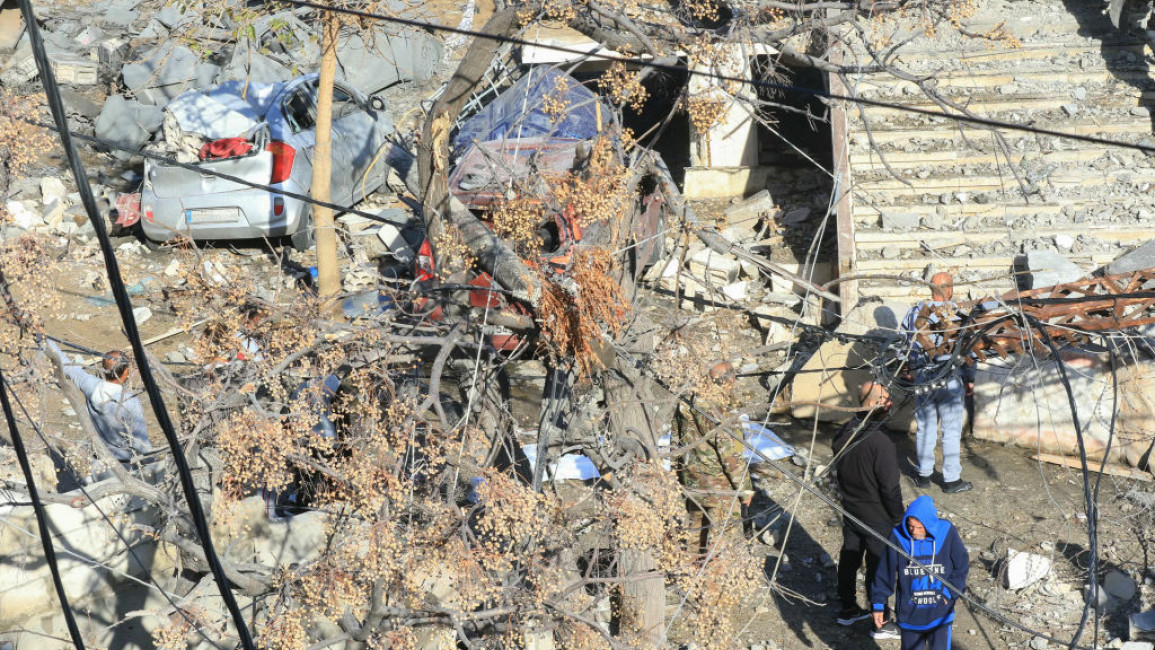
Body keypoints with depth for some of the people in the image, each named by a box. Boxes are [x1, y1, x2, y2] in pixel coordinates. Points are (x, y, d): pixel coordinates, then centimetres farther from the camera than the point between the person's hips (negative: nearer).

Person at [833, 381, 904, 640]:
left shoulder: (843, 434, -5)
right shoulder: (879, 443, -29)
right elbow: (890, 488, -22)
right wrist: (898, 518, -8)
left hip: (850, 512, 7)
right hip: (877, 519, -7)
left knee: (848, 560, 20)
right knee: (878, 570, 7)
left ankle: (848, 609, 38)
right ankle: (880, 624, 20)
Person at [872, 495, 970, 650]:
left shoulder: (947, 533, -10)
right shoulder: (898, 536, -11)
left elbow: (962, 567, 3)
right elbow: (885, 573, -3)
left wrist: (950, 593, -6)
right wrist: (878, 604, -2)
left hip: (940, 615, 0)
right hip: (909, 615, 0)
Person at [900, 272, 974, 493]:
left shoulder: (914, 313, 1)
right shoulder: (956, 315, -11)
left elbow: (902, 345, 7)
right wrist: (970, 379, 6)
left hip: (921, 379, 4)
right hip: (950, 381, -4)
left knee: (925, 428, 13)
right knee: (951, 430, 4)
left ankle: (923, 475, 21)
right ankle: (951, 479, 10)